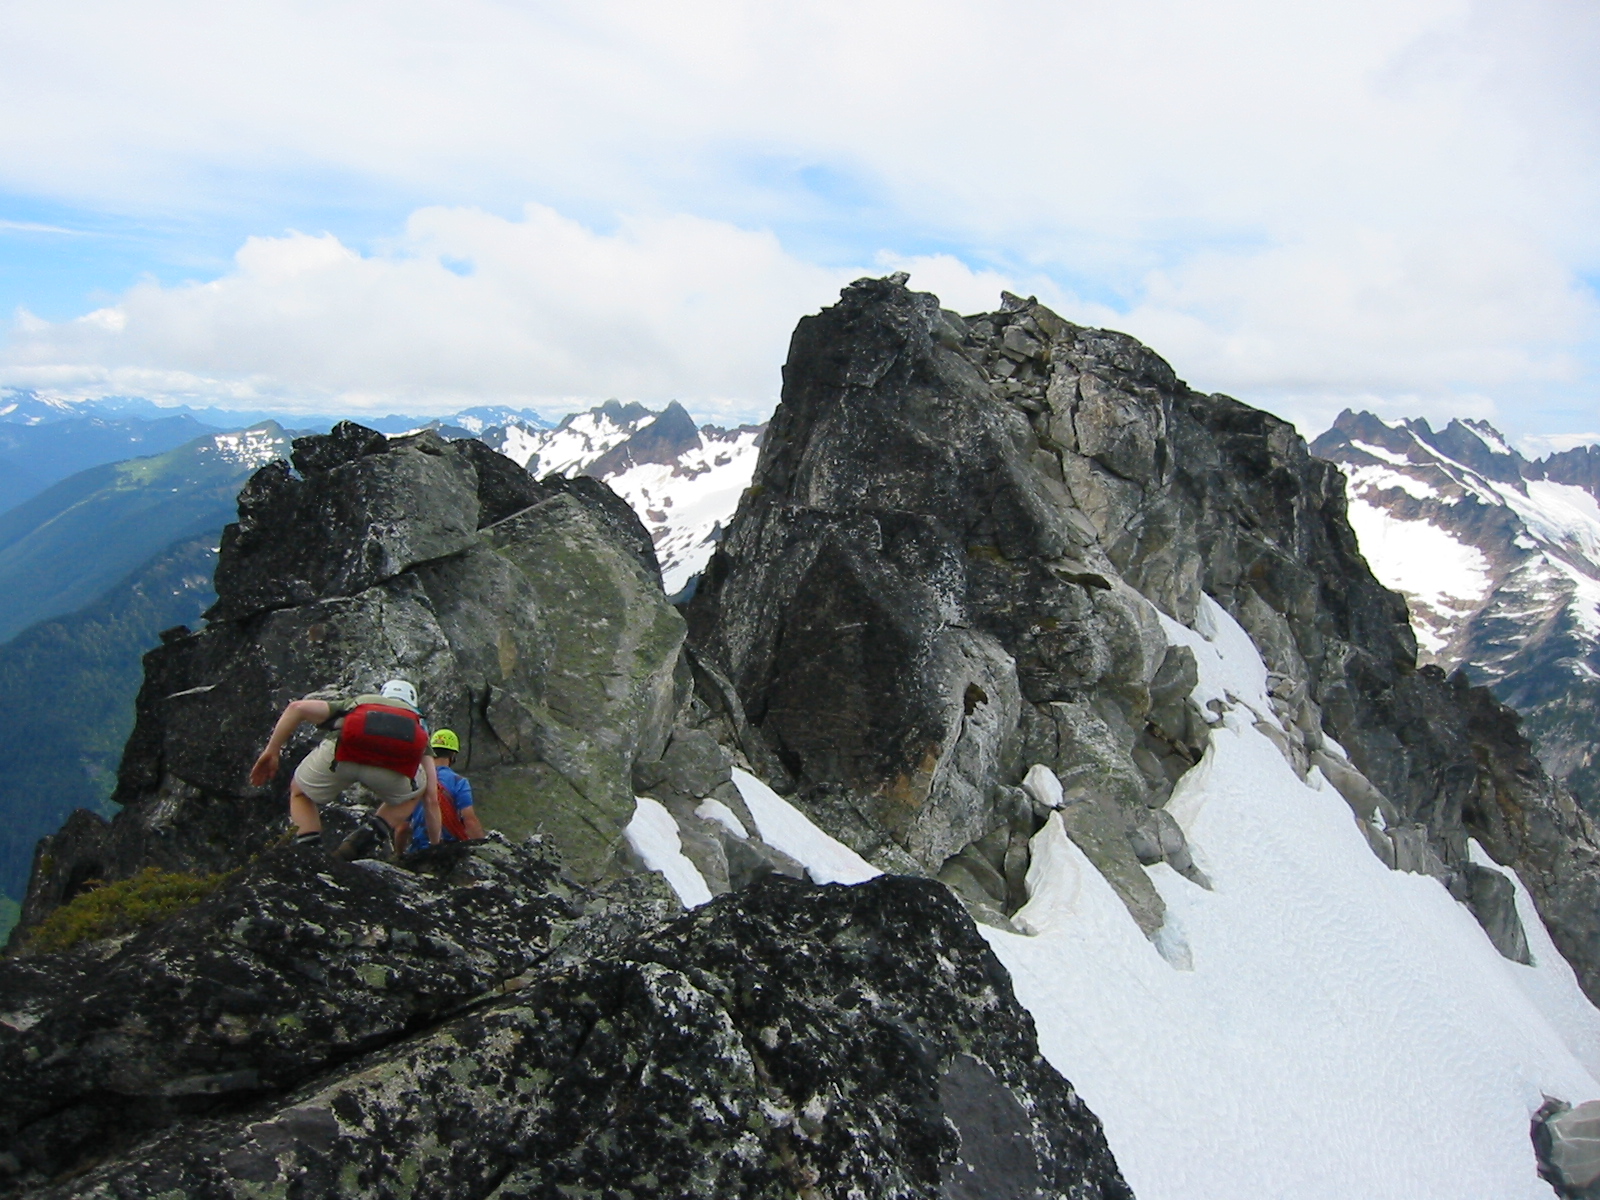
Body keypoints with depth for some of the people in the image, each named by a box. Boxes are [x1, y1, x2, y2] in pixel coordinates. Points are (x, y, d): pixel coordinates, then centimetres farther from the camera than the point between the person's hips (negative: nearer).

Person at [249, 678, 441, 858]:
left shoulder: (352, 704, 41)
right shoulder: (419, 725, 38)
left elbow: (298, 707, 22)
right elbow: (431, 798, 32)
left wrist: (271, 752, 27)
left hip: (341, 756, 1)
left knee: (300, 794, 32)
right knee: (414, 793, 35)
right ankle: (370, 834, 13)